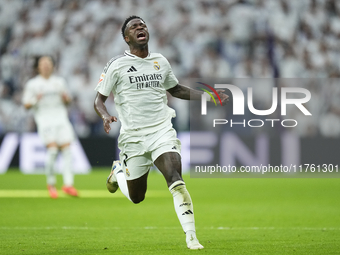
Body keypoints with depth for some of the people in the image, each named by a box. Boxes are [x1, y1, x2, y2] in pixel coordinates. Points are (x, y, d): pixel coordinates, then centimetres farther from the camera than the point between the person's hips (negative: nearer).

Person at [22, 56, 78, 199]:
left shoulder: (59, 82, 17)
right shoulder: (32, 84, 6)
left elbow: (68, 101, 21)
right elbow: (26, 105, 3)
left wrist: (65, 97, -1)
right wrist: (36, 100, -16)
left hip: (61, 118, 4)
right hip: (44, 120, -4)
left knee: (67, 149, -10)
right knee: (52, 149, -19)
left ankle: (68, 184, -12)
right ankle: (50, 183, -4)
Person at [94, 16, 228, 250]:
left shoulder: (161, 62, 11)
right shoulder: (116, 65, -1)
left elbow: (176, 90, 28)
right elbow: (99, 100, 1)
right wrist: (105, 116, -22)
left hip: (162, 131, 2)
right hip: (133, 137, -2)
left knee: (176, 180, -22)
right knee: (136, 197, 9)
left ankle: (191, 237, -21)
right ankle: (118, 171, 43)